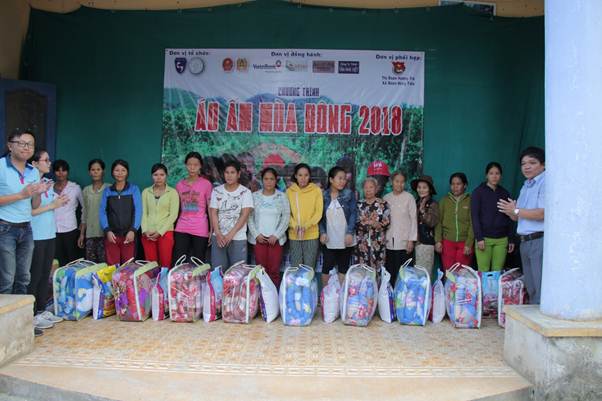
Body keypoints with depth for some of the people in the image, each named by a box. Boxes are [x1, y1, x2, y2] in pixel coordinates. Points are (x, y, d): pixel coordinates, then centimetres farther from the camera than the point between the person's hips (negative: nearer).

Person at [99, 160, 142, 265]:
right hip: (112, 235, 1)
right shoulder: (107, 191, 10)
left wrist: (133, 230, -14)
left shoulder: (134, 189, 5)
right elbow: (102, 212, 4)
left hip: (128, 234, -1)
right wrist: (107, 230, -10)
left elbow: (138, 211, -3)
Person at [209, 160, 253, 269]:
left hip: (238, 238, -2)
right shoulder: (216, 191, 6)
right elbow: (213, 213, 2)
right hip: (218, 237, 2)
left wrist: (231, 234, -17)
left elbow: (244, 215, -9)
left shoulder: (245, 192, -2)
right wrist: (218, 233, -12)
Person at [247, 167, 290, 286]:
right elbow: (249, 217, 3)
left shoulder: (282, 196, 3)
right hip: (258, 238, 1)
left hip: (276, 238, 0)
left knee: (275, 270, -1)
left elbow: (286, 217, 0)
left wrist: (276, 235, -9)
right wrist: (256, 234, -7)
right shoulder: (254, 196, 5)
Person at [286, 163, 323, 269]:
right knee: (295, 267, 8)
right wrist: (294, 225, -16)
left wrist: (306, 226, -17)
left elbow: (319, 212, -4)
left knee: (309, 268, 5)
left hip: (311, 235, -1)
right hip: (294, 235, 1)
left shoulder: (316, 190, -1)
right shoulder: (289, 191, 2)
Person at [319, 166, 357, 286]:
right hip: (329, 240, 0)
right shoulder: (323, 195, 2)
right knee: (327, 266, 5)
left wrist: (350, 233, -13)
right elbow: (320, 216, 5)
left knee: (343, 267, 8)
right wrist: (322, 232, -7)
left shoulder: (349, 194, 1)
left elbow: (353, 214, -4)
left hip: (345, 239, 0)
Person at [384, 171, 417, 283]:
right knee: (389, 272, 3)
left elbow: (413, 219, -1)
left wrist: (411, 240, -6)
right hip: (389, 242, 3)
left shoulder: (409, 197, 0)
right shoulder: (386, 198, 9)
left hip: (404, 242, -3)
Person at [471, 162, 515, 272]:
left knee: (498, 271, -1)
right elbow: (475, 216, -4)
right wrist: (479, 238, -12)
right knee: (483, 272, -6)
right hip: (484, 238, -3)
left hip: (502, 239, 3)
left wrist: (511, 239, 10)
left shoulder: (505, 193, 13)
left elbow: (509, 218, 15)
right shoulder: (478, 192, 2)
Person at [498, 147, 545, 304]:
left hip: (540, 241, -9)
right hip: (525, 242, 9)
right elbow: (518, 217, 21)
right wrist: (511, 212, -1)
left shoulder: (546, 182, -8)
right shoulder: (526, 186, 20)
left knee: (542, 290, -8)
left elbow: (544, 213, -19)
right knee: (531, 289, 14)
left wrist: (516, 211, -10)